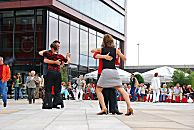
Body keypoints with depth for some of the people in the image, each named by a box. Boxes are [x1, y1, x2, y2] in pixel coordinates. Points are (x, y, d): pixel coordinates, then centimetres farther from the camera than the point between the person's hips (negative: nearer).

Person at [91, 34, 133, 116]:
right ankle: (129, 107, -12)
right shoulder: (116, 50, 12)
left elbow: (92, 51, 29)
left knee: (98, 90, 9)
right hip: (114, 71, 2)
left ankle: (104, 108, -7)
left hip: (105, 71, -2)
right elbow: (124, 58, 20)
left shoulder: (101, 50, 11)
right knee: (121, 90, 4)